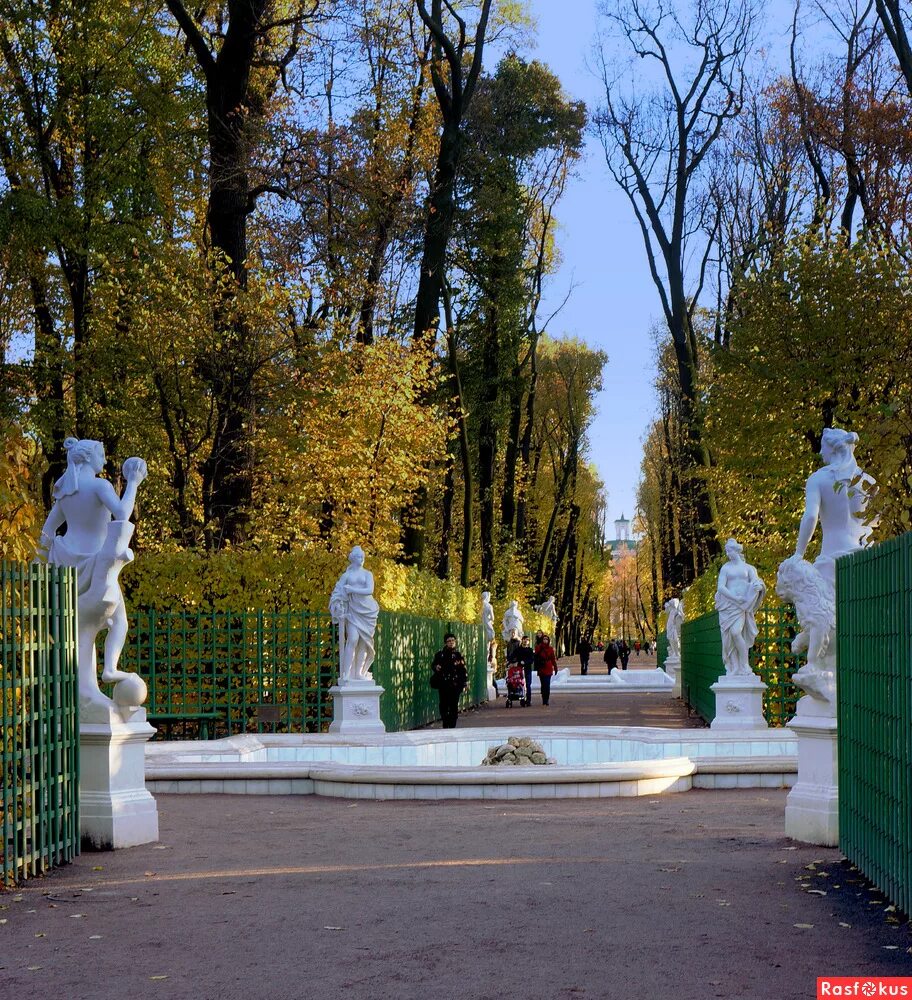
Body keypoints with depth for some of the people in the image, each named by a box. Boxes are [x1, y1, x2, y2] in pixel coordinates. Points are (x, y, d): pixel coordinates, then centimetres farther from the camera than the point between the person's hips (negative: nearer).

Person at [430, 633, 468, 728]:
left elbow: (463, 670, 5)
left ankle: (452, 726, 6)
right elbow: (433, 665, 14)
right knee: (444, 705, 3)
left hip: (455, 685, -1)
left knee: (454, 706, -2)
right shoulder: (439, 654, 5)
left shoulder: (458, 655, 4)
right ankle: (445, 725, 15)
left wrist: (464, 684, 0)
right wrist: (435, 667, -11)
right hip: (443, 684, 1)